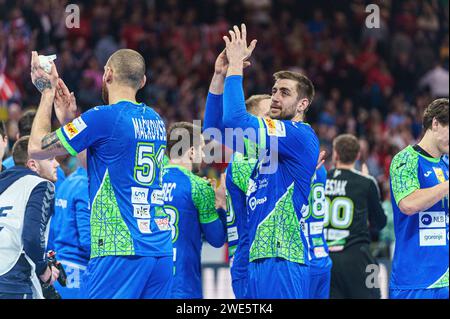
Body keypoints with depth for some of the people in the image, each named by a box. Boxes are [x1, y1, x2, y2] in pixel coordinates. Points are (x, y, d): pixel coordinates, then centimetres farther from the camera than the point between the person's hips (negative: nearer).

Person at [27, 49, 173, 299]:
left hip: (119, 252, -7)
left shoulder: (104, 117, -9)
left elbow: (37, 147, 0)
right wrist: (68, 117, 28)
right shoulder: (155, 121, 15)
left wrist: (47, 92, 12)